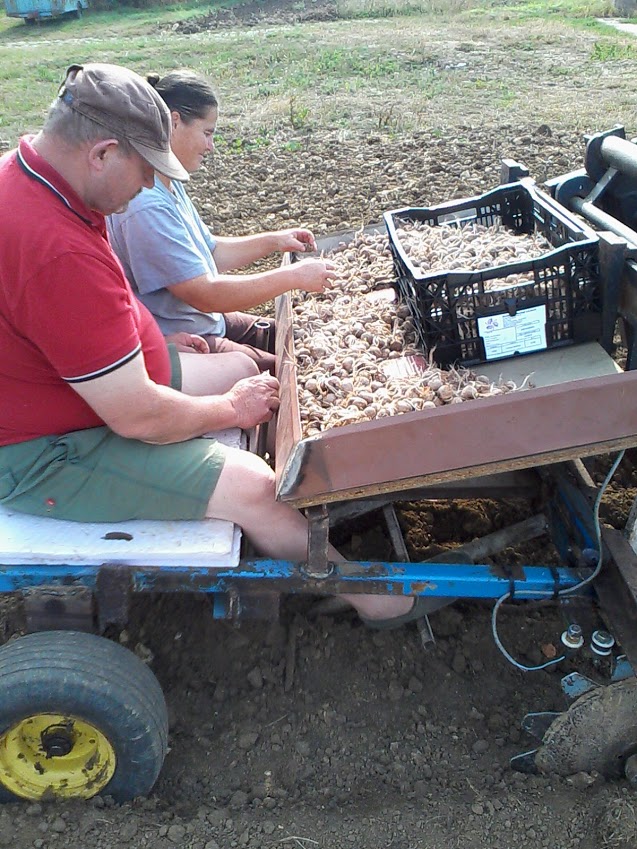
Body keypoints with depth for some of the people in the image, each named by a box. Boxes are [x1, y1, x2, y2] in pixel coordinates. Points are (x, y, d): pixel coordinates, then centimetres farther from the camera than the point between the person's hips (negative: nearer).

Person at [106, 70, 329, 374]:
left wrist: (273, 241, 2)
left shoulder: (169, 185, 6)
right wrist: (293, 277, -23)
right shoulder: (147, 206, -27)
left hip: (204, 322, 10)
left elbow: (209, 252, 14)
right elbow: (206, 295, -28)